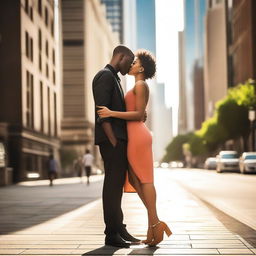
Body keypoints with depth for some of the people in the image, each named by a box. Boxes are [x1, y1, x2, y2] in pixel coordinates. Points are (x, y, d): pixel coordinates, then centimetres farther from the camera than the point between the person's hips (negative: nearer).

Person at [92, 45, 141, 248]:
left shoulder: (114, 79, 23)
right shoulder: (105, 76, -8)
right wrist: (113, 141, -20)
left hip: (118, 140, 10)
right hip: (111, 140, -10)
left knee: (116, 185, 11)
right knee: (113, 185, -8)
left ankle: (119, 229, 17)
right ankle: (112, 233, -5)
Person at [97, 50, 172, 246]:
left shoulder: (140, 85, -7)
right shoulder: (139, 86, 22)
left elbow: (139, 114, -14)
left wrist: (112, 113, -19)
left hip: (138, 135, -10)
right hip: (136, 135, 10)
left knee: (144, 180, -8)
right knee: (136, 179, 8)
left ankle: (154, 224, -6)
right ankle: (155, 223, 7)